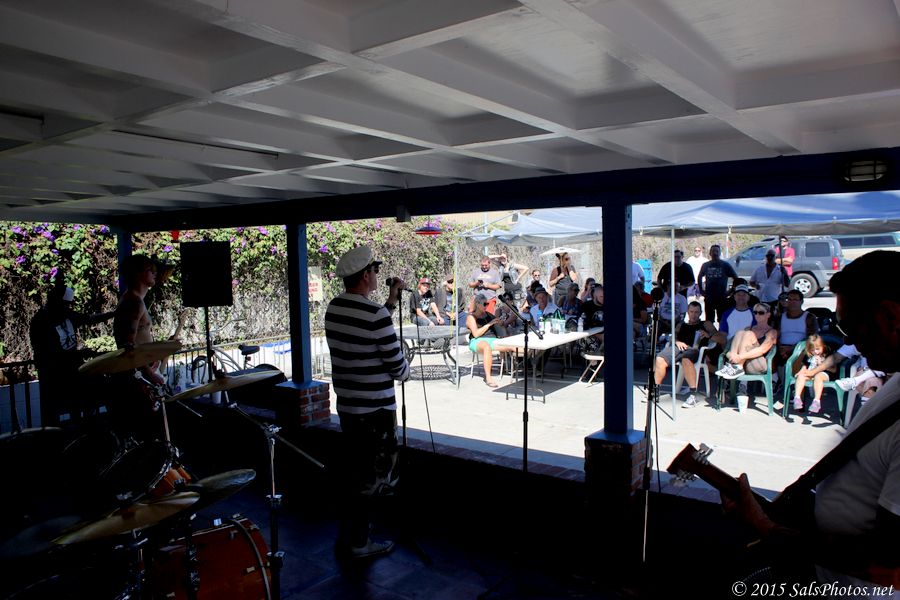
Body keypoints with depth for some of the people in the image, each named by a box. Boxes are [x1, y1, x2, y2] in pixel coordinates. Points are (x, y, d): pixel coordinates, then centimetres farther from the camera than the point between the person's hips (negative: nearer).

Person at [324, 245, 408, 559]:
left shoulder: (333, 308, 3)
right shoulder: (376, 314, -21)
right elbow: (397, 365, -17)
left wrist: (391, 301, 15)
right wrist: (405, 371, 5)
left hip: (346, 404, 8)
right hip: (375, 409, -7)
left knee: (353, 471, 20)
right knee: (370, 476, 7)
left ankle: (347, 535, 32)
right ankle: (359, 543, 19)